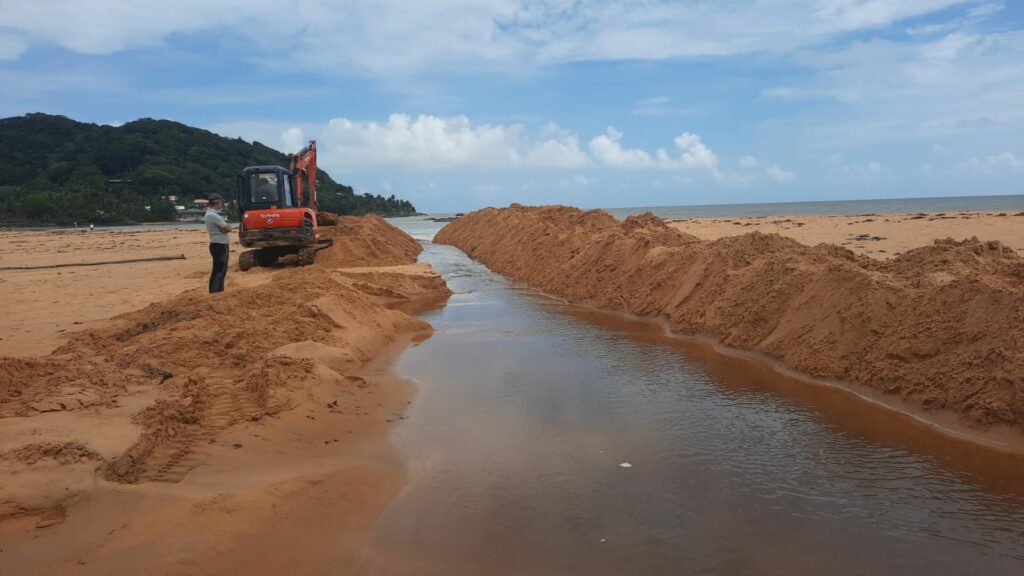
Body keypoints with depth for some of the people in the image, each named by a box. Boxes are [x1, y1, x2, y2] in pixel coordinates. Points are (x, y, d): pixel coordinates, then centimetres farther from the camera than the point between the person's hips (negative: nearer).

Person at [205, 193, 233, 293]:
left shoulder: (213, 214, 15)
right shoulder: (212, 215, -18)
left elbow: (225, 227, 14)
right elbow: (228, 228, -18)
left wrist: (225, 226, -7)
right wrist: (227, 226, 3)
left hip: (222, 245, 11)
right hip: (219, 246, -11)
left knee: (222, 270, 17)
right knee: (218, 271, -10)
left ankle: (219, 291, 25)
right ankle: (214, 292, -10)